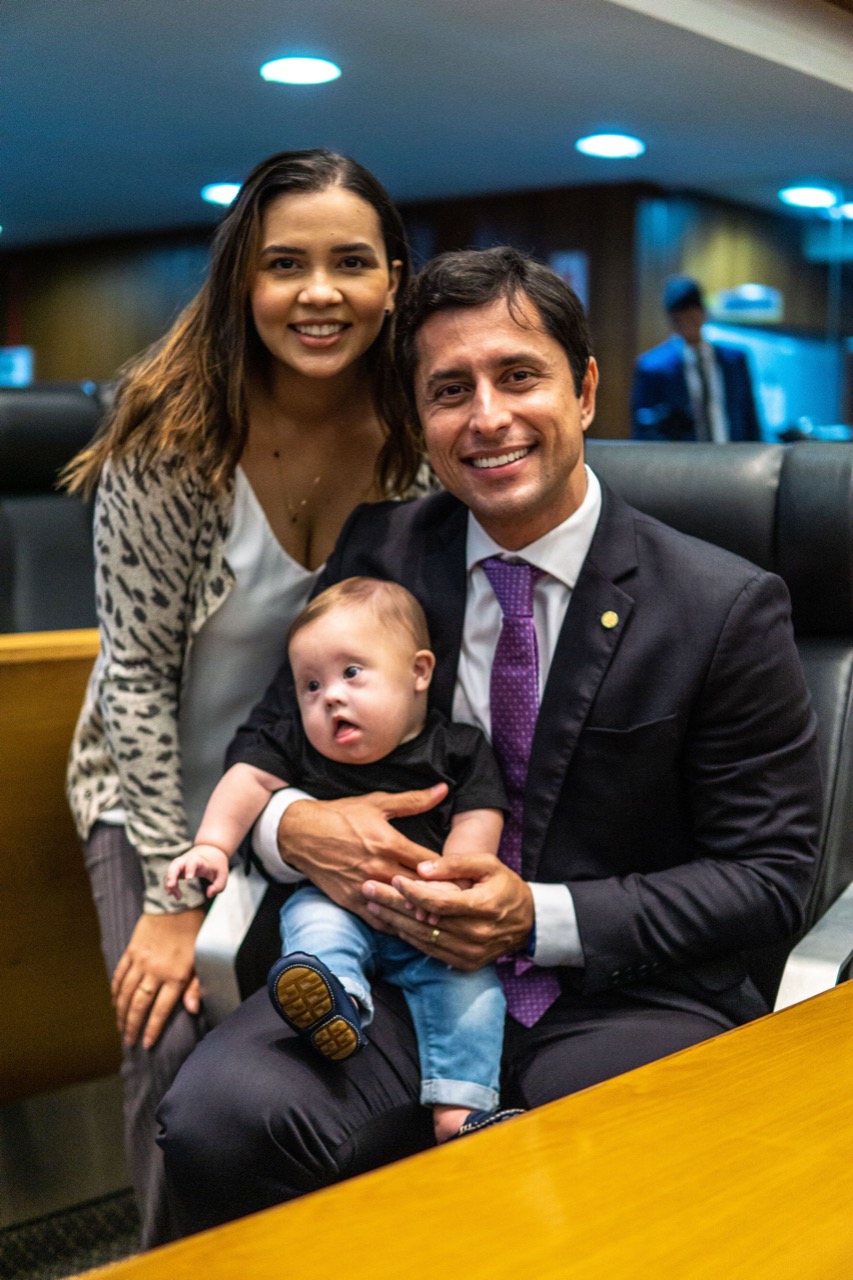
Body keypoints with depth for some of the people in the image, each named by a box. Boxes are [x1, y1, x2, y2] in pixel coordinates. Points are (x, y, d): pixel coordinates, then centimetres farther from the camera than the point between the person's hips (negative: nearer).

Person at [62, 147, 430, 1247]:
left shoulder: (413, 441, -10)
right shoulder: (171, 436, -19)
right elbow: (138, 671, -15)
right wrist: (173, 893, -16)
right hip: (165, 794, -2)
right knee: (180, 1053, -17)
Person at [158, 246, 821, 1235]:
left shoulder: (729, 609, -6)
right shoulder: (377, 554, 5)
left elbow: (769, 877, -4)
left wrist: (541, 919, -16)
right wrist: (294, 827, -14)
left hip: (626, 1000, -2)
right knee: (216, 1117, -24)